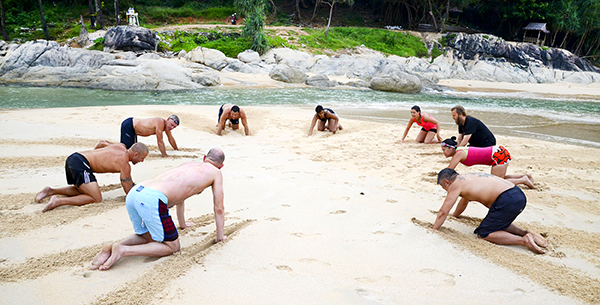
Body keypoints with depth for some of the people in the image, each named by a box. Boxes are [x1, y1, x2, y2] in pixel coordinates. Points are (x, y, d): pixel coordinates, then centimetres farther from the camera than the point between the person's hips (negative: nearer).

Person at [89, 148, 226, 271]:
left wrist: (182, 224, 58)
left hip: (134, 192, 8)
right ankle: (123, 250, -6)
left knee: (147, 236, 30)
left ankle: (112, 247, 7)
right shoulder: (215, 172, 13)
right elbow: (219, 209, 16)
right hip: (152, 200, -8)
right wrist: (220, 236, 31)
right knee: (172, 246, 9)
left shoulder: (188, 164, 32)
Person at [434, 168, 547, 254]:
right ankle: (525, 232, 13)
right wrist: (454, 216, 61)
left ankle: (524, 240, -11)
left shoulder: (456, 184, 0)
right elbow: (463, 202, 46)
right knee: (498, 224, 32)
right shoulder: (468, 178, 27)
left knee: (484, 233, 1)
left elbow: (443, 212, 2)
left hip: (507, 201, -10)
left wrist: (433, 230, 15)